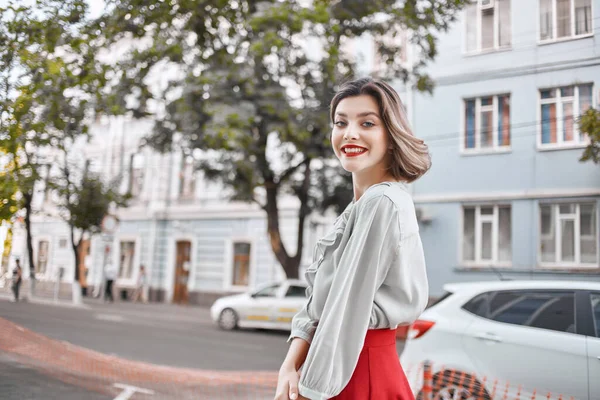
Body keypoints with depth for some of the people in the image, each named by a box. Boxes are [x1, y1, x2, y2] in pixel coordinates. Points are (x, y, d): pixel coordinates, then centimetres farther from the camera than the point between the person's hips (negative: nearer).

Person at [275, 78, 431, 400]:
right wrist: (289, 367, -8)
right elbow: (319, 302, 3)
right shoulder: (360, 206, 7)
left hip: (358, 372, -8)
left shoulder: (383, 203, -21)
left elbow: (349, 310, -21)